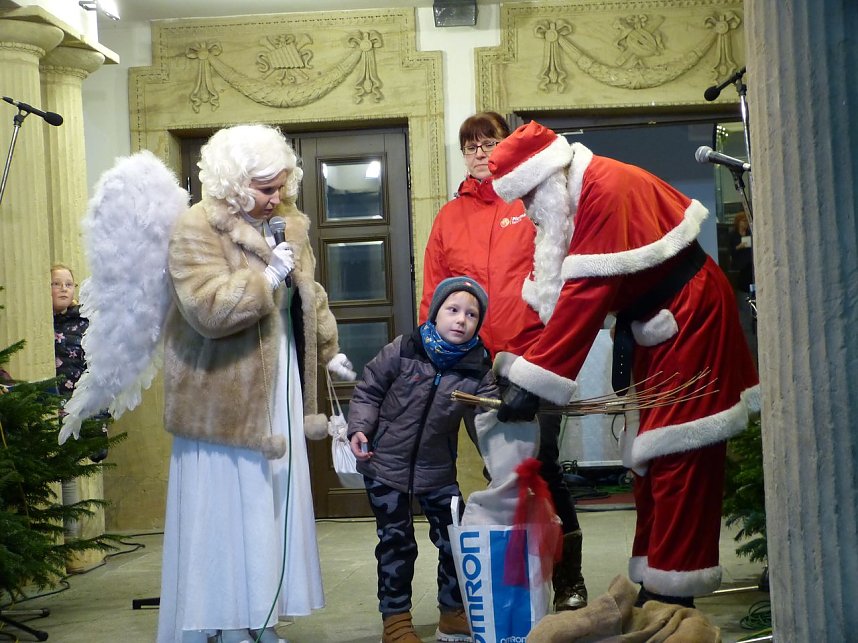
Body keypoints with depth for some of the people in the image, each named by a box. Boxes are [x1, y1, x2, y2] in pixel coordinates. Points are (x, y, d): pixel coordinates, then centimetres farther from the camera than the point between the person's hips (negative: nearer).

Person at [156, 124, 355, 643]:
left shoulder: (291, 224, 11)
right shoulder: (196, 229, -12)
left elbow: (311, 297, 24)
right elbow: (208, 308, -24)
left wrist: (329, 352, 24)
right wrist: (267, 277, -22)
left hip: (281, 396, 7)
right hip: (224, 401, -7)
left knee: (276, 509, 10)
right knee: (230, 512, -3)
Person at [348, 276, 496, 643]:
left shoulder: (478, 370, -8)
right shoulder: (402, 351, -12)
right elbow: (368, 391, -3)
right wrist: (360, 428, -15)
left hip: (438, 471, 3)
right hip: (386, 465, -2)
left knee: (455, 540, 7)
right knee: (396, 544, 5)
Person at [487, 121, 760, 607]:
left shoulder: (606, 189, -25)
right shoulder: (578, 196, 5)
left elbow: (585, 294, -29)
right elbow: (559, 291, 4)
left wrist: (533, 382, -28)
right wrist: (521, 365, -5)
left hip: (689, 317, -10)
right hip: (655, 328, 10)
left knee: (677, 457, -9)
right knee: (650, 456, 12)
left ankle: (673, 599, -4)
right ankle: (653, 590, 20)